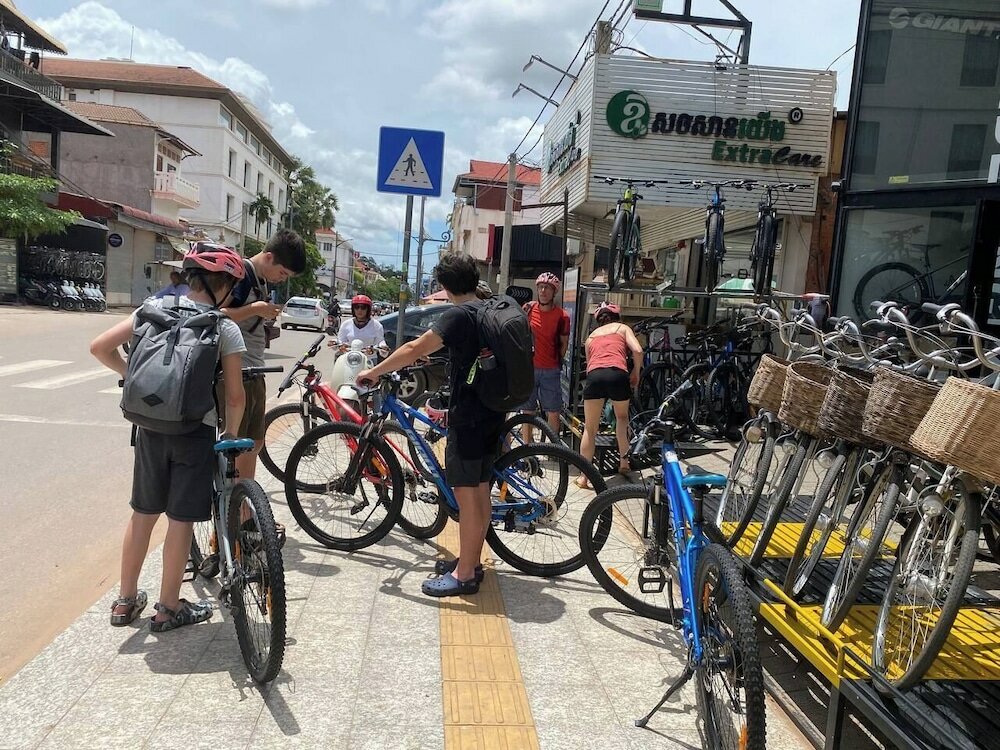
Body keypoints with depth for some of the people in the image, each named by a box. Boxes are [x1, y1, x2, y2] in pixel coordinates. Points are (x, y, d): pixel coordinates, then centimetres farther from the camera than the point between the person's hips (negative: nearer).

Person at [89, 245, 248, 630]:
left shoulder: (156, 307, 1)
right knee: (181, 520, 8)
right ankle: (169, 609, 21)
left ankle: (125, 601, 31)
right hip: (196, 431, -4)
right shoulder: (226, 328, -10)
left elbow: (100, 346, -2)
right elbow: (234, 397, -11)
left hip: (151, 426, 4)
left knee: (143, 513, 18)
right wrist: (231, 437, 6)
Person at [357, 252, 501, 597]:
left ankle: (464, 575, 6)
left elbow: (415, 349, -20)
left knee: (466, 494, -3)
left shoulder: (458, 314, -16)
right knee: (480, 490, 16)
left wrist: (374, 372, -10)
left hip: (468, 415, -9)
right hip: (492, 412, 10)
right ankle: (471, 561, 28)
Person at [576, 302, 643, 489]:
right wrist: (636, 372, 21)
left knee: (589, 428, 12)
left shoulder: (591, 335, 31)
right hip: (618, 374, -1)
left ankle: (584, 476, 10)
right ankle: (624, 462, 33)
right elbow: (638, 351, 7)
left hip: (594, 376, 1)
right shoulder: (623, 328, 24)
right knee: (622, 417, 28)